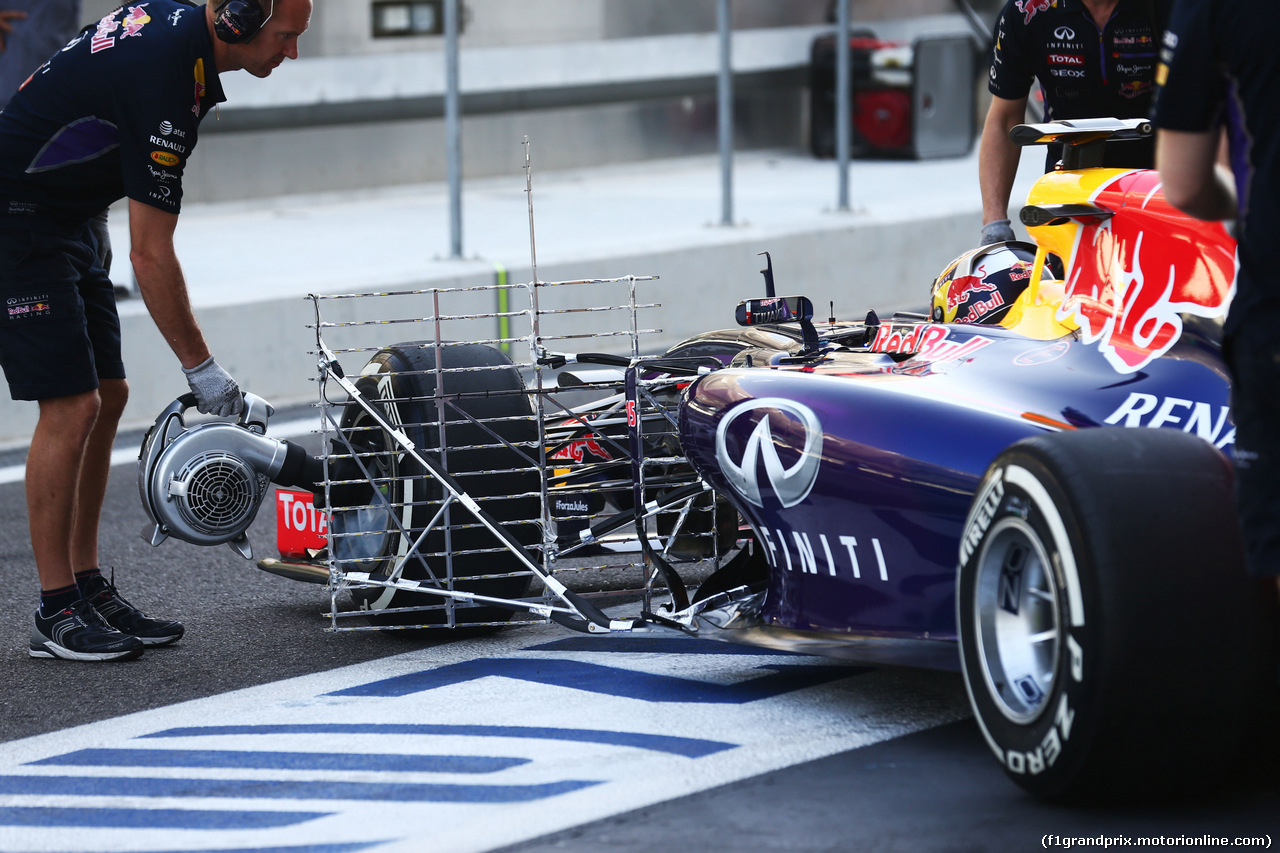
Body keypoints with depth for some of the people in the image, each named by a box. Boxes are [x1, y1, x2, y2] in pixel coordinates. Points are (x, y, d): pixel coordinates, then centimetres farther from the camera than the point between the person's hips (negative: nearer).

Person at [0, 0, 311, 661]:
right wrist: (201, 367, -16)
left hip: (62, 221, 10)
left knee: (108, 396, 8)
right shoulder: (167, 82, -26)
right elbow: (150, 257, -23)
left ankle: (88, 588, 13)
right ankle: (56, 614, -5)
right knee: (72, 404, -11)